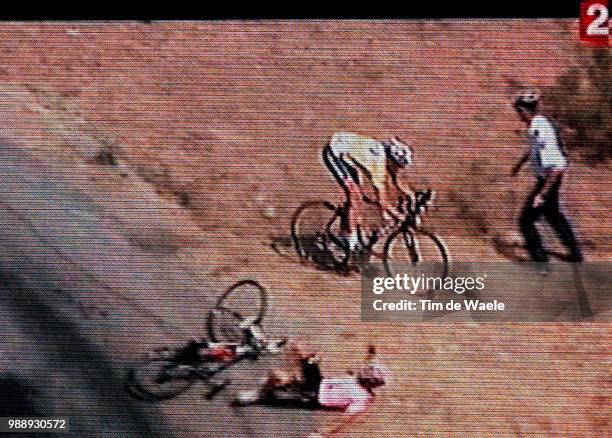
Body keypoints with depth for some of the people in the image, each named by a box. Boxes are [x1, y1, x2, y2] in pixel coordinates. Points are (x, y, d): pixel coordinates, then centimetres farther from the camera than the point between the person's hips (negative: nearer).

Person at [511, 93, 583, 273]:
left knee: (526, 221, -2)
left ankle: (541, 263, 5)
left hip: (548, 179, -10)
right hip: (545, 177, 10)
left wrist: (541, 194, -29)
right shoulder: (537, 123, -2)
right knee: (553, 214, 26)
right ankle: (575, 252, 41)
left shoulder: (541, 130, -31)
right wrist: (520, 163, 37)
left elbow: (557, 169, -33)